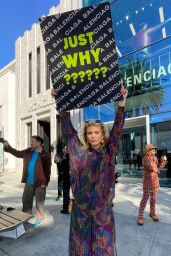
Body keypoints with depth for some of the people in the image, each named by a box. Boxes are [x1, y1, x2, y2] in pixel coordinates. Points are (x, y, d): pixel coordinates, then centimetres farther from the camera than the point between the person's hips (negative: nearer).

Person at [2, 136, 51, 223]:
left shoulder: (45, 155, -15)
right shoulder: (29, 151, 5)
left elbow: (47, 170, -14)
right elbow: (18, 153, 11)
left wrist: (45, 182, -16)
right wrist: (8, 147, 0)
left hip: (40, 183, -6)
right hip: (29, 182, 6)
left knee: (39, 203, 9)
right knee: (26, 201, 18)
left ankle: (39, 218, 28)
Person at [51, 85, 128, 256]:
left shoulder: (109, 153, -4)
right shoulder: (81, 152, -1)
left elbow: (117, 130, -14)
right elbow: (68, 131, -6)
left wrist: (121, 104, -24)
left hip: (102, 206, -1)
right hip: (81, 206, 1)